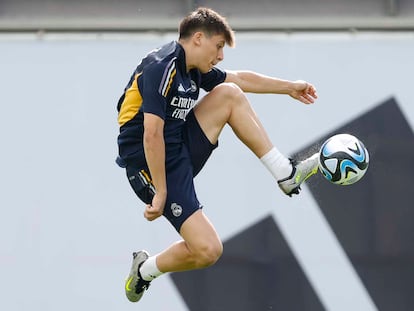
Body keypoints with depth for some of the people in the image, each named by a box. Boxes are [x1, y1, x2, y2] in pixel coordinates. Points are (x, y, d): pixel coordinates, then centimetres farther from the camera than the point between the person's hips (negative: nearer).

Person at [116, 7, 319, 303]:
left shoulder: (194, 71, 9)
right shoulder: (161, 67, -21)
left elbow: (240, 79, 27)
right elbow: (152, 135, -26)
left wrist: (290, 87, 33)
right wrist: (161, 194, -26)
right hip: (150, 165, -9)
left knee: (229, 94, 8)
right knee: (208, 250, -18)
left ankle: (286, 173, 10)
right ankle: (145, 270, 9)